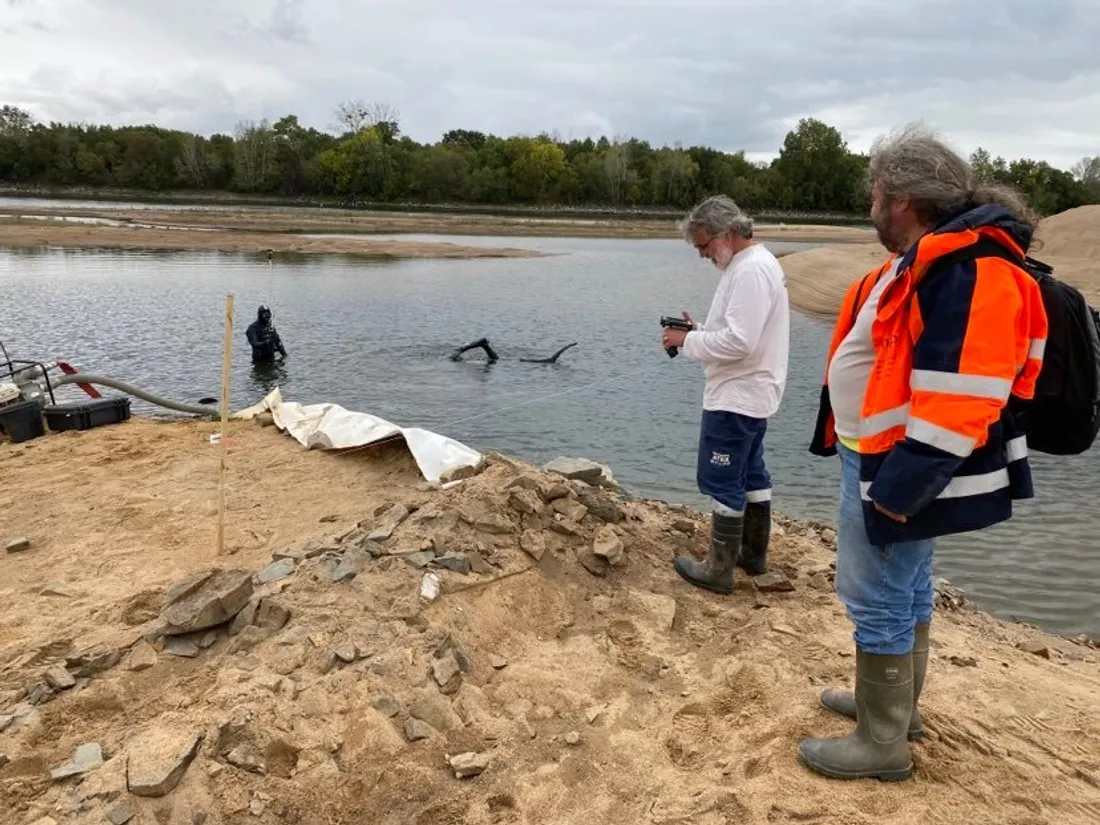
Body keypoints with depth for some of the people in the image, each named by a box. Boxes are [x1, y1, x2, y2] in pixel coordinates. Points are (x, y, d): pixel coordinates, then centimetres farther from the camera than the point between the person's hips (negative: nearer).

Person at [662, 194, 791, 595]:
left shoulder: (751, 270, -21)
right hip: (750, 394, 11)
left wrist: (688, 340, -17)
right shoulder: (752, 263, 14)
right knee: (750, 473, 18)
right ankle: (754, 554, 30)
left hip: (736, 398, -11)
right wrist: (698, 329, 5)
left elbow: (738, 341, -28)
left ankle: (719, 569, 6)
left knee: (721, 481, -3)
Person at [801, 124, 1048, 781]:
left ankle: (882, 743, 16)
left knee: (879, 602, 0)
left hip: (902, 472, -10)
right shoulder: (927, 261, 10)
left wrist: (898, 490, -26)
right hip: (885, 460, 10)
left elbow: (957, 403, -29)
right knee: (905, 591, 21)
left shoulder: (970, 273, -23)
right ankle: (896, 704, 38)